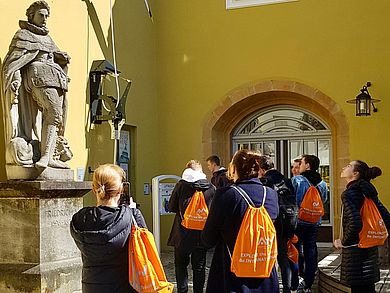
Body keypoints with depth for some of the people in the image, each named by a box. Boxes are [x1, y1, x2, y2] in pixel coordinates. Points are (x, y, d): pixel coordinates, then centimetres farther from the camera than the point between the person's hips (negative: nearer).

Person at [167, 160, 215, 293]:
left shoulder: (181, 185, -7)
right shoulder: (211, 187, -2)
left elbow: (171, 207, -1)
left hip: (183, 234, -2)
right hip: (202, 235, 2)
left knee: (181, 264, 12)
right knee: (199, 267, 12)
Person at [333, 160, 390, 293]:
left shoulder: (349, 193, -15)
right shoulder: (368, 192, 9)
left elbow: (355, 223, -28)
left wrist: (344, 242, -14)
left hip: (355, 250, -8)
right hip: (370, 249, 8)